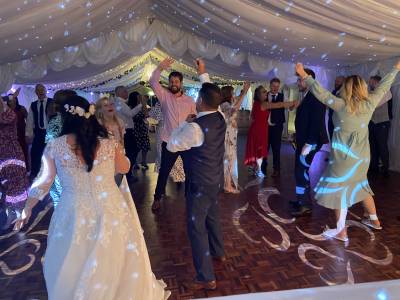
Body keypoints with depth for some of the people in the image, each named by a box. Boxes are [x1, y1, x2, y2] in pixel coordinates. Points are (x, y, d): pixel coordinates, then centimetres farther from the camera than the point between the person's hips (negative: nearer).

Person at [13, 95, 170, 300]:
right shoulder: (108, 144, -10)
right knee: (114, 262, 22)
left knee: (73, 268, 23)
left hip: (75, 214, 0)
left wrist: (27, 209, 15)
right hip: (111, 211, 1)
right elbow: (124, 168, 6)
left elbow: (43, 182, 0)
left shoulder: (54, 147, -9)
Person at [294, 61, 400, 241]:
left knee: (338, 189, 1)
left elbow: (320, 92, -14)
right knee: (360, 185, 24)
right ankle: (374, 220, 38)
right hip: (362, 155, 6)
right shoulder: (370, 103, -2)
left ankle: (341, 231, 5)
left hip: (345, 155, -6)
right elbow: (383, 87, 12)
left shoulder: (341, 105, -15)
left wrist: (304, 76, -7)